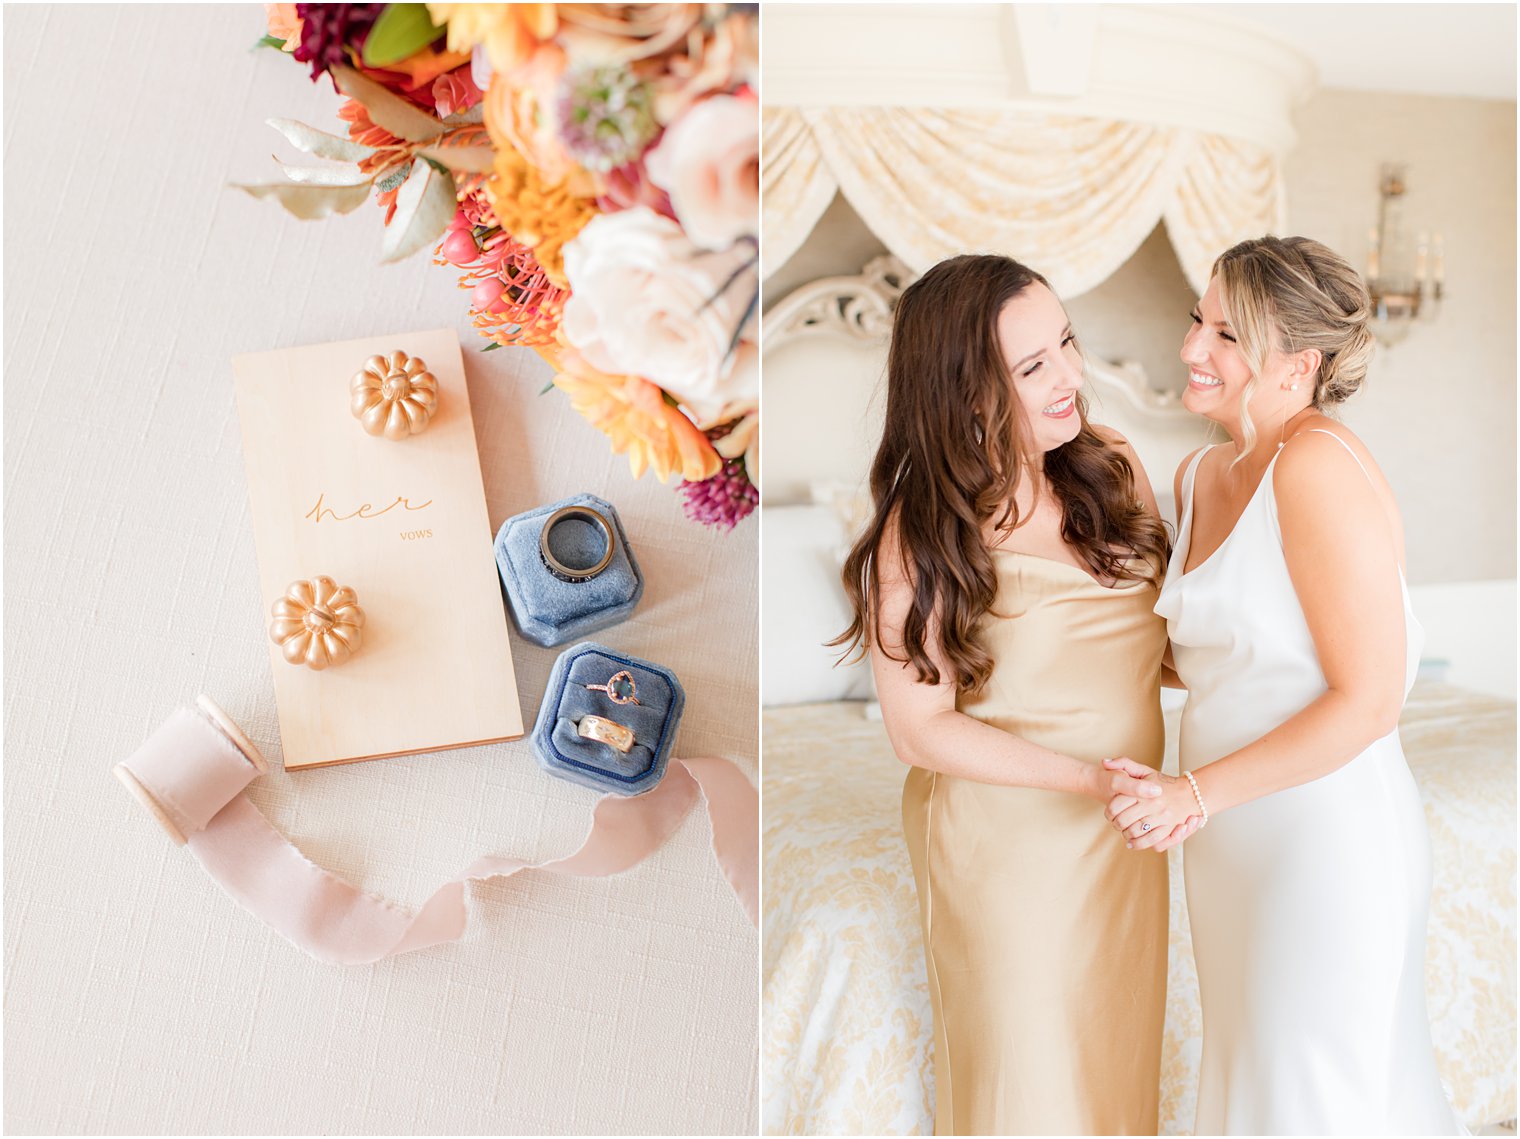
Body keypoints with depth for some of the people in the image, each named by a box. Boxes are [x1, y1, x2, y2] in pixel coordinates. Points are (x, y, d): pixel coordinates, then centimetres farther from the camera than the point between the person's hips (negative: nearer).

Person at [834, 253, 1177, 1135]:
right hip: (1010, 837, -5)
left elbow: (1161, 634, 6)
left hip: (1126, 828, 5)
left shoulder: (1112, 465, -6)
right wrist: (1092, 778, -23)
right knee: (1033, 1067, 15)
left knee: (1119, 1035, 25)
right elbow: (921, 729, -18)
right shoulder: (920, 538, -21)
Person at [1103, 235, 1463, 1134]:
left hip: (1329, 841, -8)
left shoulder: (1320, 464, -20)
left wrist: (1196, 794, -20)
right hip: (1237, 847, 8)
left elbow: (1370, 699, -20)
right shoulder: (1201, 475, 5)